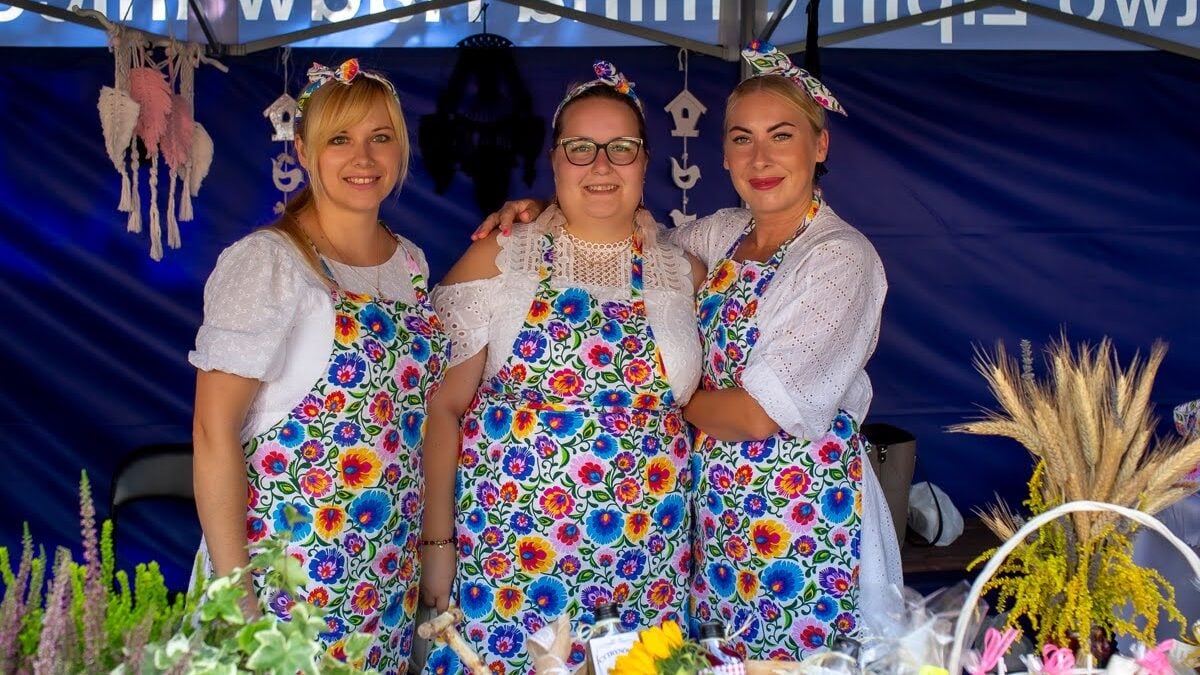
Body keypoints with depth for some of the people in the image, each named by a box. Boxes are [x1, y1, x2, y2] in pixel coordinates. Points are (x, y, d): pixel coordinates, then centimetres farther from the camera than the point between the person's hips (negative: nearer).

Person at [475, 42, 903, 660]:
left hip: (803, 514, -6)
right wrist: (545, 210, 3)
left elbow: (759, 415, -20)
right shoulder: (723, 234, 6)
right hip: (717, 511, 6)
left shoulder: (841, 257, -15)